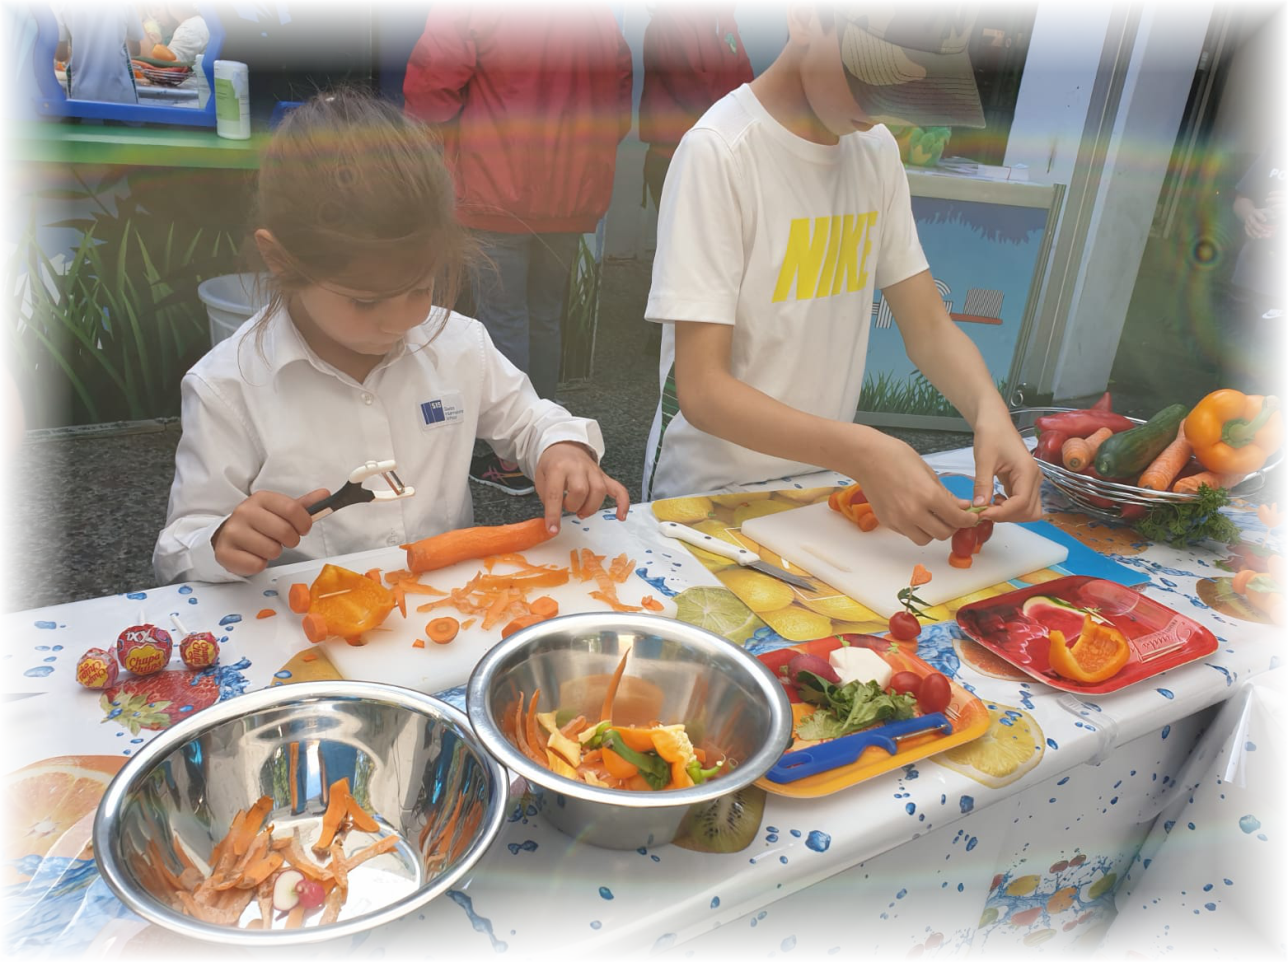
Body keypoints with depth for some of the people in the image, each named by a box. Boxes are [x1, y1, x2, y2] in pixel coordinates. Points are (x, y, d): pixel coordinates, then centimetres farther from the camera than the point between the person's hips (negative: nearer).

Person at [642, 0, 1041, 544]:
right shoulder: (718, 153, -18)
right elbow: (702, 391, -22)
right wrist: (861, 452, -33)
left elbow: (930, 329, 3)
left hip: (821, 490, 5)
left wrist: (989, 412, -17)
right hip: (710, 495, -4)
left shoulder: (878, 152, 1)